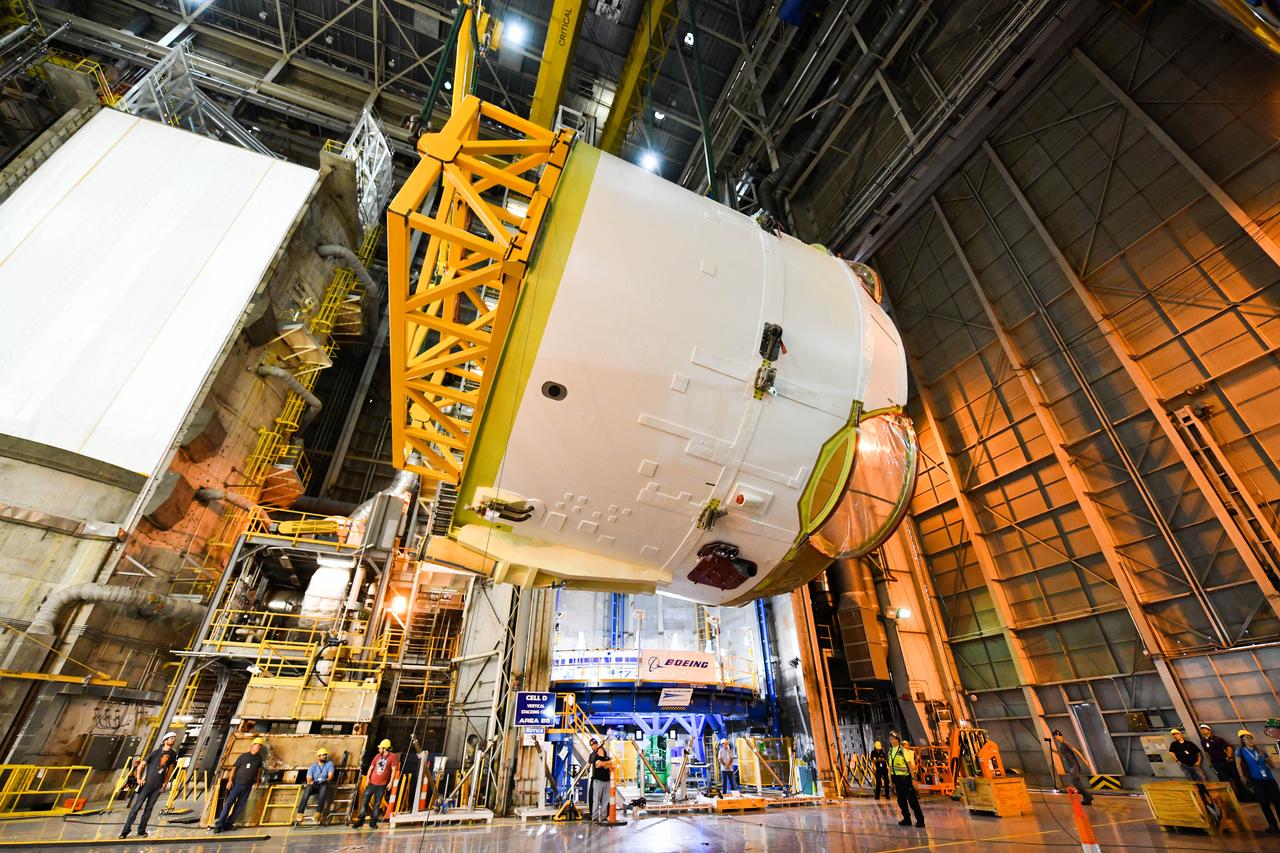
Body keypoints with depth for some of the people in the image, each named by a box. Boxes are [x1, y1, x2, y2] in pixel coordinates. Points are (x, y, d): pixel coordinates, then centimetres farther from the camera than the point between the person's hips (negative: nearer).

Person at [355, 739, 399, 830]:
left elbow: (393, 770, -10)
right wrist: (367, 778, -1)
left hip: (381, 785, -4)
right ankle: (360, 820, 16)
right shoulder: (377, 756, 9)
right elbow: (371, 767, 13)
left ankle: (373, 823, 14)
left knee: (377, 804, 3)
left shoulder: (393, 757, -8)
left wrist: (391, 782, -14)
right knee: (364, 801, 3)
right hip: (371, 783, 4)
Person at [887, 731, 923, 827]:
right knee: (901, 800, 11)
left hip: (905, 777, -6)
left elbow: (910, 765, -10)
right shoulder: (890, 751, 7)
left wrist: (913, 779, -13)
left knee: (912, 800, -2)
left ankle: (920, 820, 9)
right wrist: (891, 780, 14)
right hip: (896, 778, 6)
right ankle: (906, 819, 22)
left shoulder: (903, 750, -11)